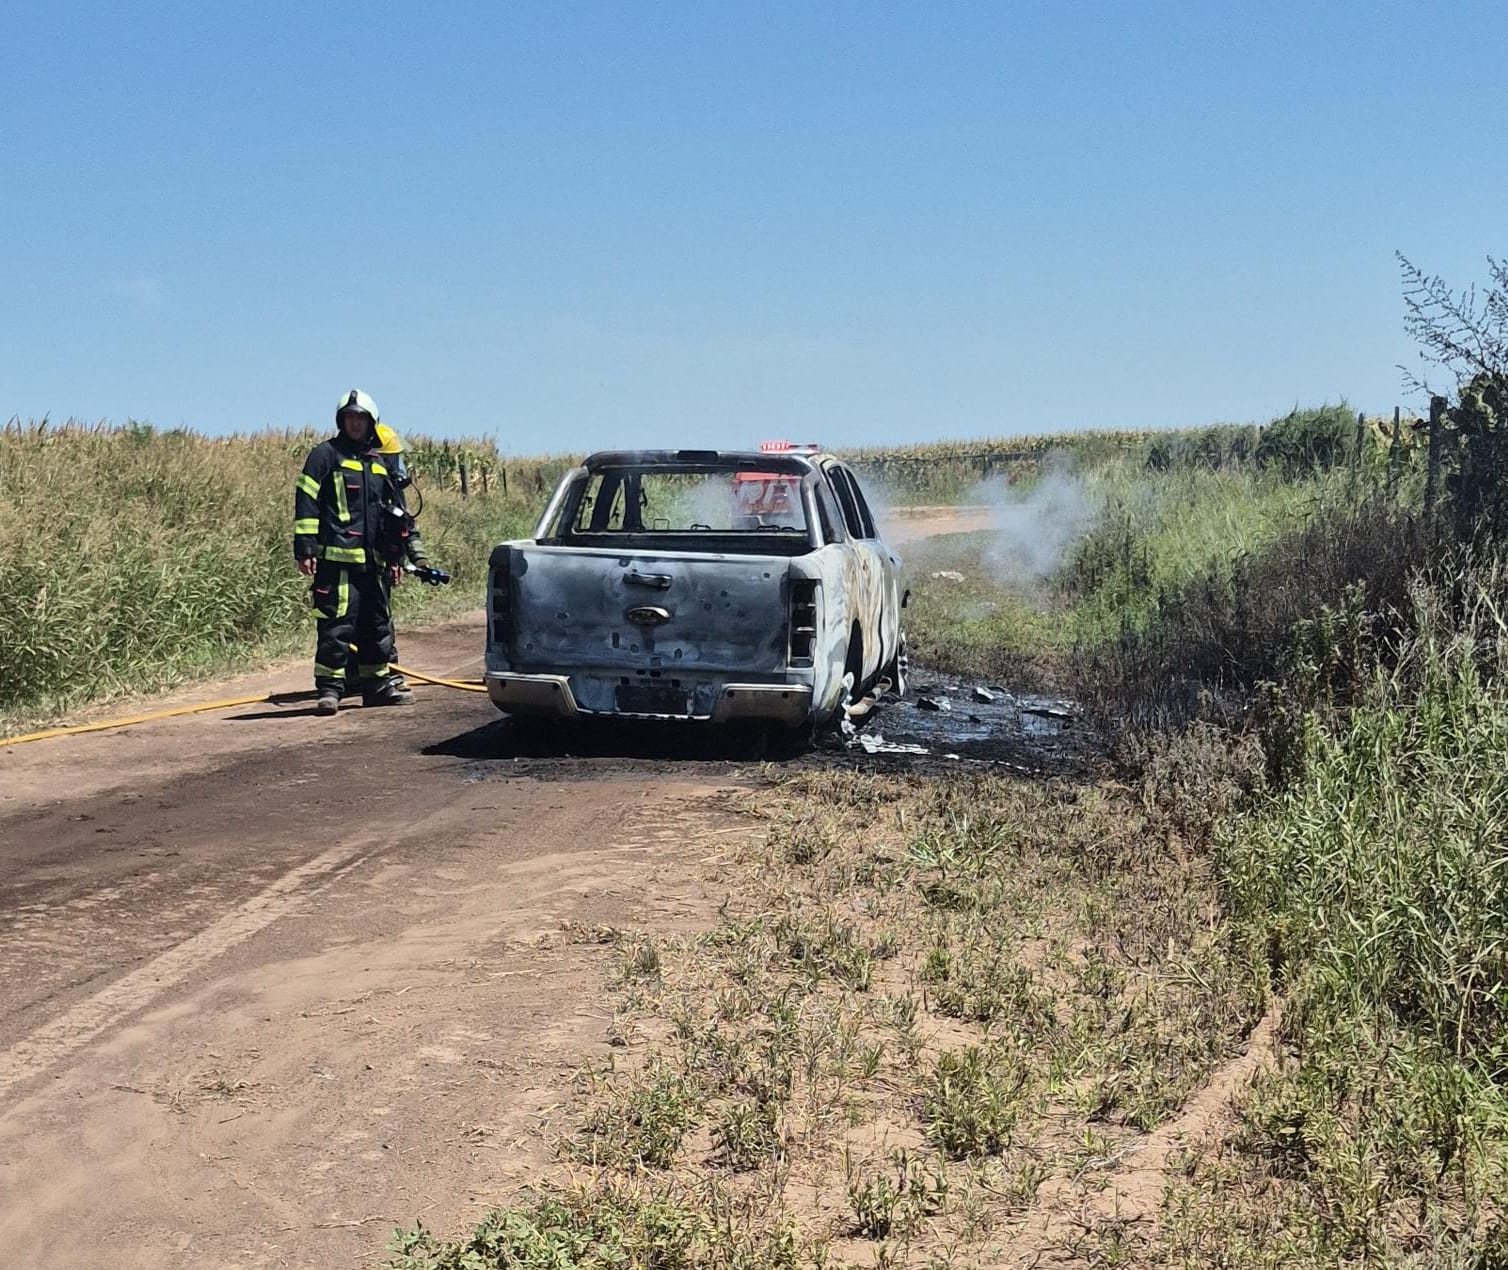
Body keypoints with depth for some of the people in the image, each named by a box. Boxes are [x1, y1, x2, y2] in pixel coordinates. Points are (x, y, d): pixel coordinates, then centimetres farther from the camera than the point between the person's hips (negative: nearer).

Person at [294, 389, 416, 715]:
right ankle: (329, 688, -6)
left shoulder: (378, 463, 20)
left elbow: (394, 511, 26)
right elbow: (306, 503, -5)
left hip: (372, 561, 7)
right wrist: (304, 549, -12)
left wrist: (396, 558, 23)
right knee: (336, 625, -10)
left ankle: (379, 684, 20)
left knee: (377, 624, 11)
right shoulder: (325, 455, 1)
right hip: (336, 557, -7)